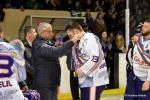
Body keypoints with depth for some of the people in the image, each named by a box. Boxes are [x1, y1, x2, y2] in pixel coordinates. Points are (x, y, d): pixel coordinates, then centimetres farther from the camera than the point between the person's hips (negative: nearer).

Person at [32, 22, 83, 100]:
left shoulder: (46, 43, 17)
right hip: (45, 84, -11)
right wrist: (72, 42, -35)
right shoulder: (39, 45, -19)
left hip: (51, 83, 11)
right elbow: (55, 52, -34)